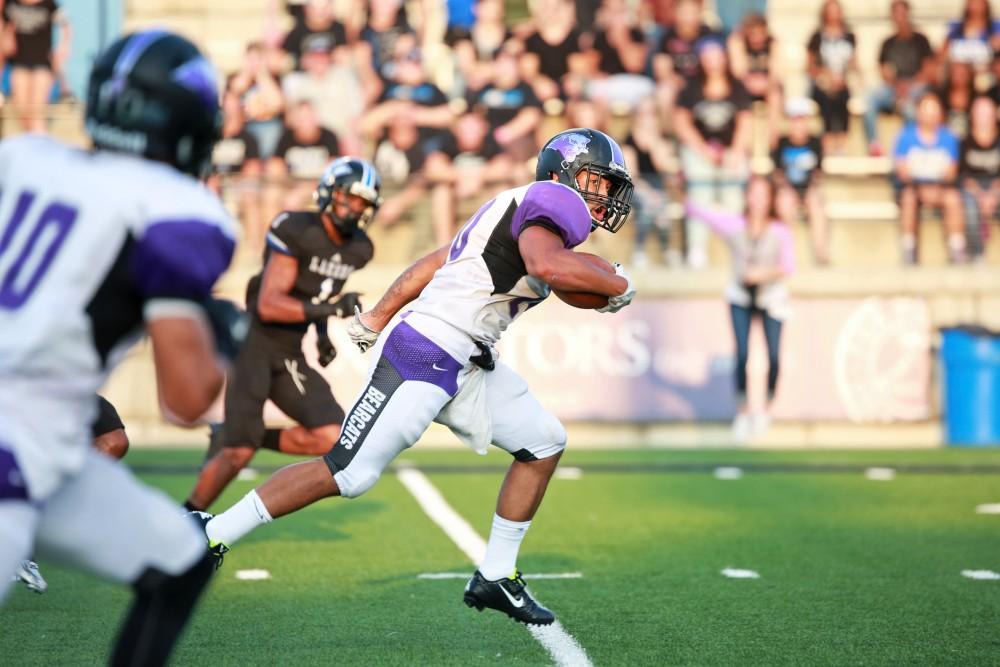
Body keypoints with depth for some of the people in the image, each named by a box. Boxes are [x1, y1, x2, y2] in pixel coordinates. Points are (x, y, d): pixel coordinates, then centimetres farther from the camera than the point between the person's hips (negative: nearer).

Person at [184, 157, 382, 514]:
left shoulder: (358, 250, 6)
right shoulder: (296, 232, -16)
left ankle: (245, 438, 10)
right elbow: (268, 305, -22)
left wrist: (322, 335, 9)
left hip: (290, 355, 7)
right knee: (237, 453, -10)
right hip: (256, 345, -7)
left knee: (332, 438, -7)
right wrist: (328, 309, -30)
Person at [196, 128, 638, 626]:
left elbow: (436, 262, 24)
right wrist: (616, 285, -16)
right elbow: (546, 264, -31)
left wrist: (377, 319, 30)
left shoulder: (511, 212, 20)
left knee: (544, 444, 9)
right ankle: (211, 535, 0)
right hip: (423, 356, -10)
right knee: (348, 473, -9)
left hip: (464, 365, 10)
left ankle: (495, 577, 15)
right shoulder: (555, 201, -9)